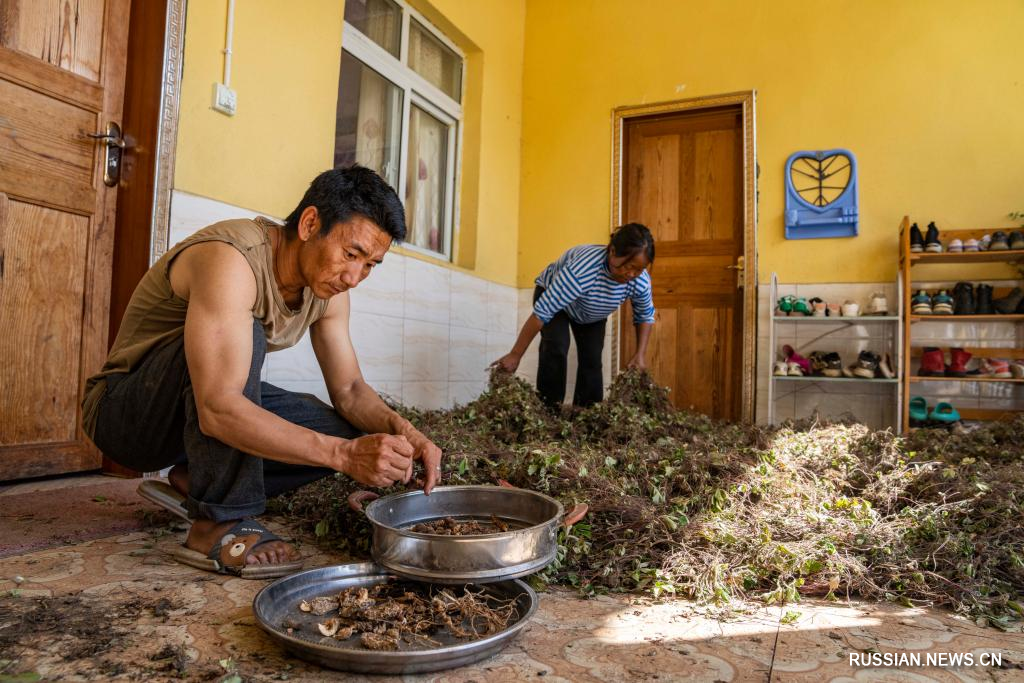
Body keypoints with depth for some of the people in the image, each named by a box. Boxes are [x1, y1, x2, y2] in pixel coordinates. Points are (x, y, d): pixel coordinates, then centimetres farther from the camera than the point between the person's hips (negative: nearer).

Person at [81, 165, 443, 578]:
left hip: (215, 403, 8)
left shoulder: (327, 286, -6)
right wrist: (345, 455, -46)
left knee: (347, 433, -8)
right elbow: (218, 410, -41)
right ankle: (221, 524, -21)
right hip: (122, 410, -7)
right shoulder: (230, 260, -32)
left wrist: (400, 431, -24)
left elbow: (349, 390, -3)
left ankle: (194, 479, 7)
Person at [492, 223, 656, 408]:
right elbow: (541, 313, -43)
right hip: (551, 292, -4)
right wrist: (515, 355, -38)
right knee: (556, 348, -25)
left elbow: (645, 316, -5)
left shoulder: (641, 281, -28)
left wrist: (640, 355, -14)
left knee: (592, 360, -6)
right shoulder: (581, 269, -46)